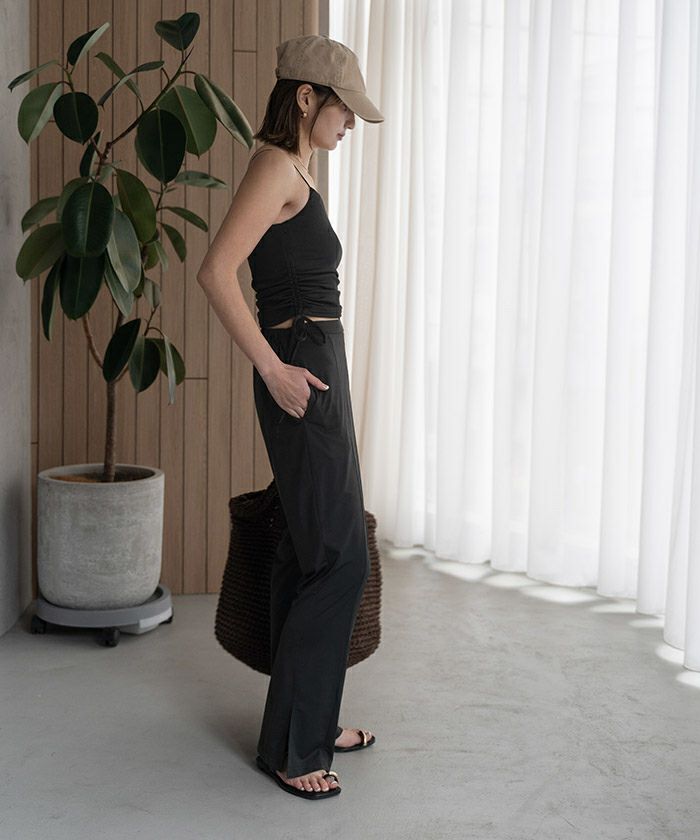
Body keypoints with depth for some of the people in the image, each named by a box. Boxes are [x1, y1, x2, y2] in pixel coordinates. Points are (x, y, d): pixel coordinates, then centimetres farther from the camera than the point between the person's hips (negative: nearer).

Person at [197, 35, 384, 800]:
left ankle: (312, 721, 27)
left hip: (315, 370, 10)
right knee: (339, 560, -5)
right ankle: (290, 746, 6)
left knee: (309, 556, 15)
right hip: (302, 373, -10)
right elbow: (215, 271, -22)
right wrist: (273, 370, -20)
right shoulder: (278, 167, -12)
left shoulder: (295, 173, 17)